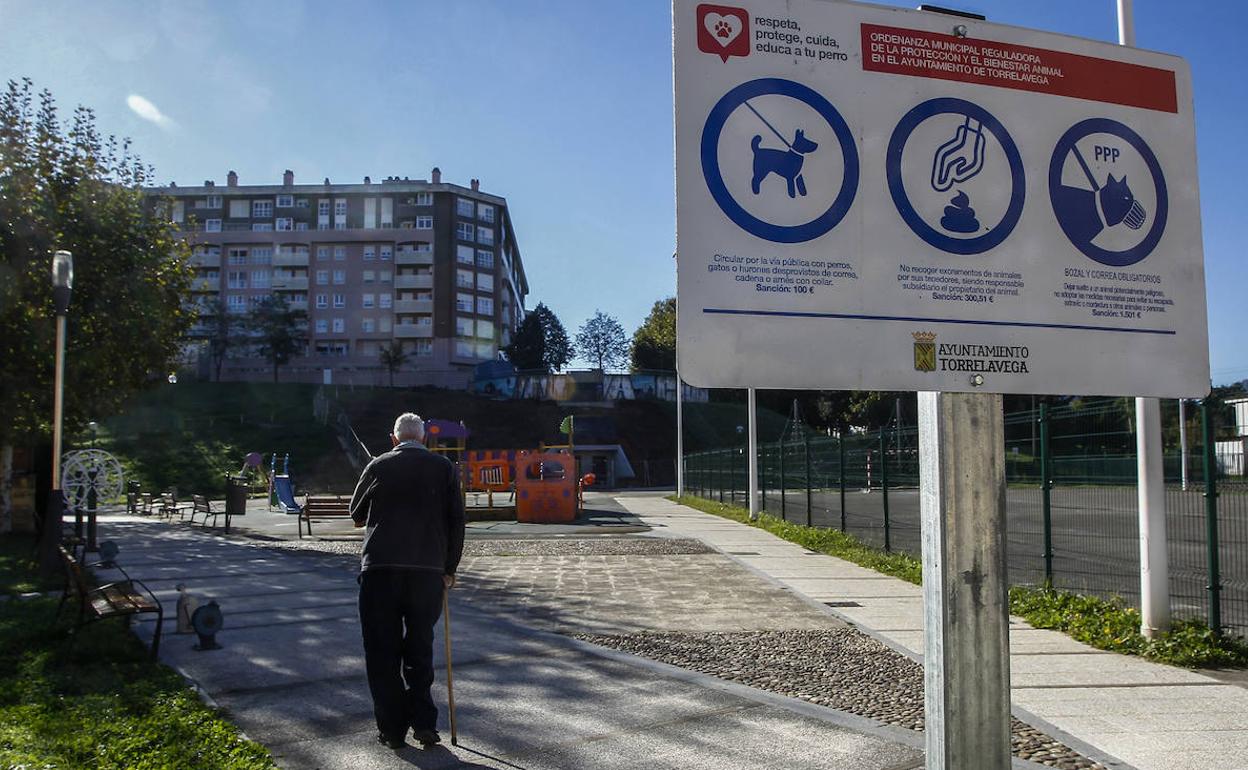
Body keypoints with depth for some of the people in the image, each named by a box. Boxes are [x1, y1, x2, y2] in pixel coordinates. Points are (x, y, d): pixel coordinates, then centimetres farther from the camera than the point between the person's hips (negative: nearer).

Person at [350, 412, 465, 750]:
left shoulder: (379, 466, 4)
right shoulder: (444, 468, 5)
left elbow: (356, 515, 16)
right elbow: (456, 521, 4)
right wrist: (449, 569, 11)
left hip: (380, 568, -1)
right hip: (428, 570, 1)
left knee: (382, 652, 8)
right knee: (419, 649, 14)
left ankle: (392, 729, 9)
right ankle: (423, 724, 10)